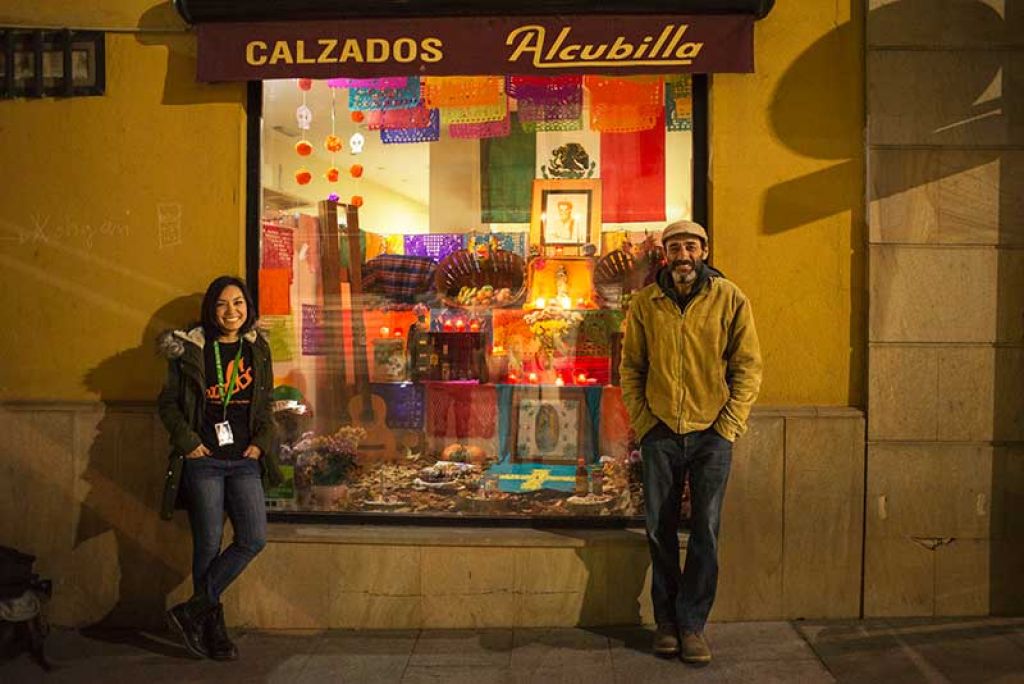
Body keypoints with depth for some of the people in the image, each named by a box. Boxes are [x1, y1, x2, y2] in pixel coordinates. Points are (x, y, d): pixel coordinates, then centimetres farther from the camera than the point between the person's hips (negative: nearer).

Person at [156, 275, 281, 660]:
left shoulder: (258, 350, 9)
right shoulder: (191, 350, 0)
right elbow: (168, 402, 4)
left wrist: (262, 441, 3)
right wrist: (187, 441, -8)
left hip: (245, 461, 4)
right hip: (203, 460, -3)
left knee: (254, 539, -5)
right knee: (208, 544, 1)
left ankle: (192, 611, 7)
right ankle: (213, 626, 17)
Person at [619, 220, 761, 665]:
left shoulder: (729, 298, -1)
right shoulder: (645, 302, 3)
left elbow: (748, 366, -1)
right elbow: (631, 366, 7)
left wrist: (730, 423, -7)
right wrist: (641, 419, -2)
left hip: (712, 432, -1)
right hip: (659, 432, 2)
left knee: (706, 533, 3)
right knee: (660, 531, 9)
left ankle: (691, 623, 17)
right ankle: (666, 621, 23)